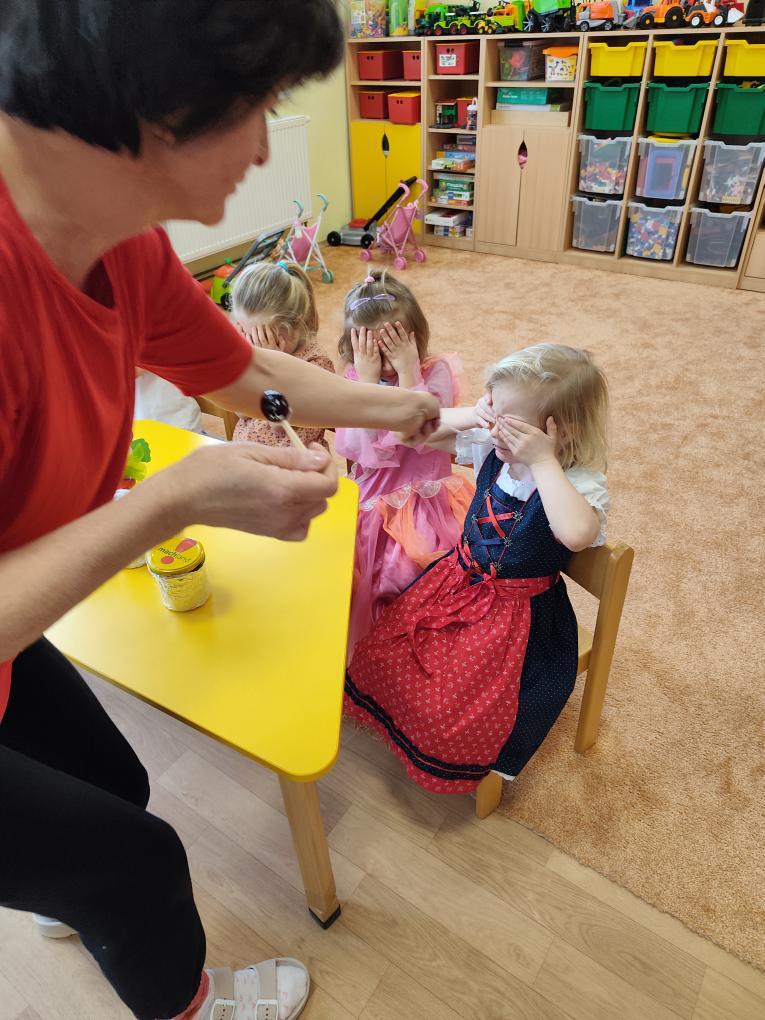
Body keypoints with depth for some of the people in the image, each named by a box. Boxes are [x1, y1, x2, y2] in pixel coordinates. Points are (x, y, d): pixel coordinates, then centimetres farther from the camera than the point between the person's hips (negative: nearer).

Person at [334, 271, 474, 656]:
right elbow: (368, 449, -13)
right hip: (370, 502, 2)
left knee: (413, 567, -23)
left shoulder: (436, 371, -3)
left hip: (424, 503, -2)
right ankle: (357, 646, 9)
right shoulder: (354, 378, 3)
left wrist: (408, 371, -19)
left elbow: (424, 437, -19)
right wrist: (368, 377, -16)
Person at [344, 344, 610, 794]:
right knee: (382, 655, 5)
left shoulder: (581, 484, -23)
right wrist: (470, 415, -14)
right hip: (457, 581, 6)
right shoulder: (493, 449, -6)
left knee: (449, 713, -11)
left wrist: (543, 461, -39)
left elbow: (577, 534, -47)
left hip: (517, 613, -6)